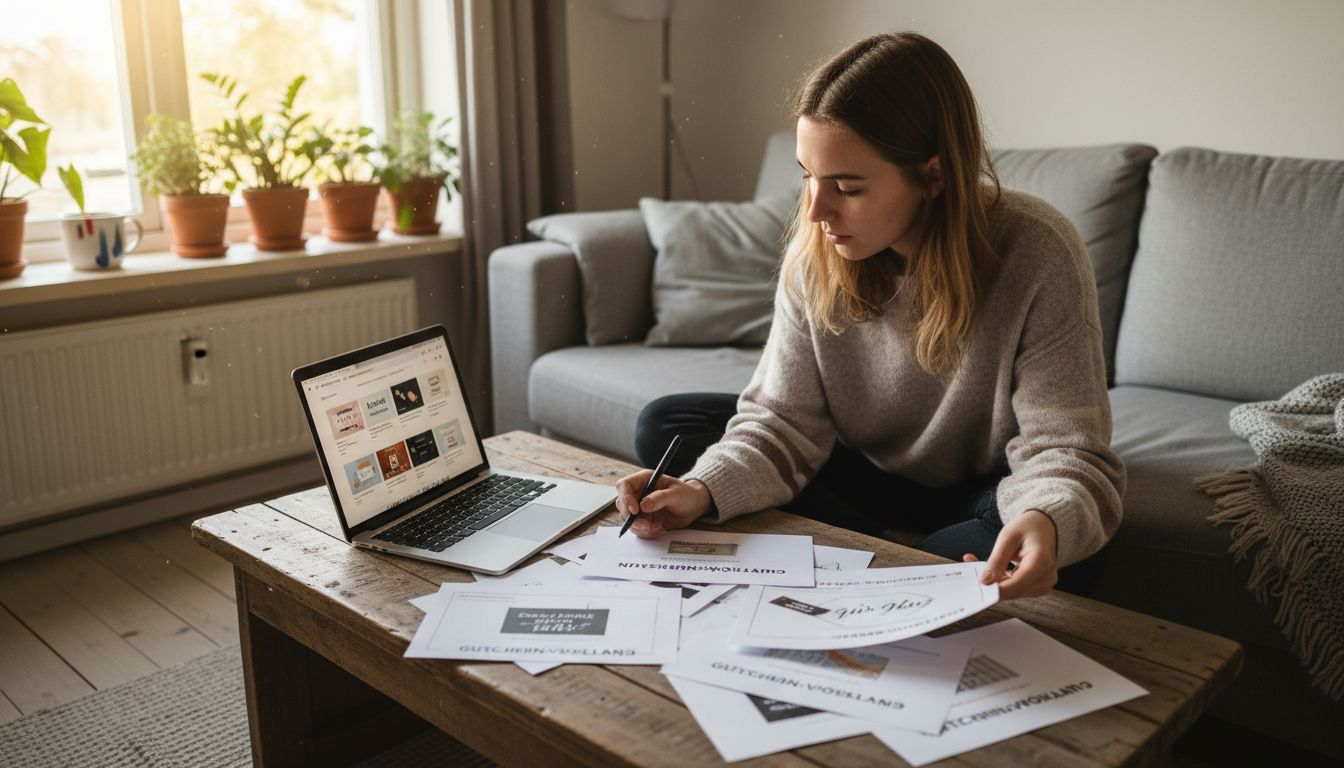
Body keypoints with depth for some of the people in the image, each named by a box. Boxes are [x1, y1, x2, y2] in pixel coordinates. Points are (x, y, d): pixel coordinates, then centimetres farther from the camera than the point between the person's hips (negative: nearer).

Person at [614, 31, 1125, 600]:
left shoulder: (1038, 257, -25)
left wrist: (1047, 522, -49)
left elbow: (1066, 452, -25)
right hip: (869, 476, 4)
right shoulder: (814, 253, -15)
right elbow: (786, 421, -13)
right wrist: (703, 489, -33)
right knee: (664, 429, -8)